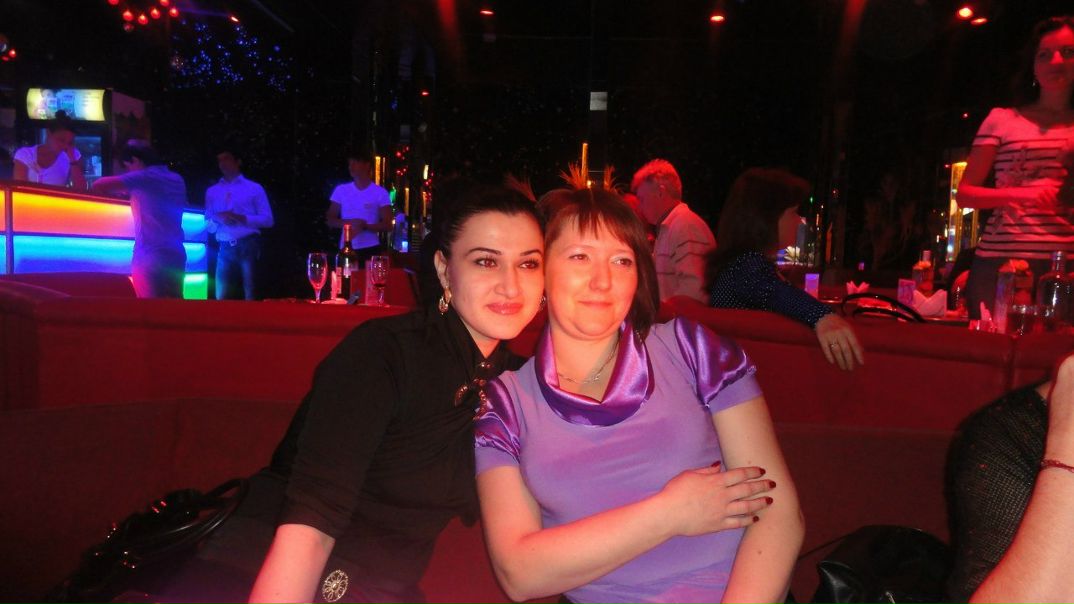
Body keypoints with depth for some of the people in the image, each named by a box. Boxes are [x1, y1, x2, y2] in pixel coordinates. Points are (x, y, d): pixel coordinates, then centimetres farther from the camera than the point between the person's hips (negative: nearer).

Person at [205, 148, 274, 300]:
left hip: (248, 246, -3)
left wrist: (242, 218, -13)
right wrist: (217, 219, -9)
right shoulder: (212, 191, 16)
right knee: (222, 295, 2)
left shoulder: (254, 188, 7)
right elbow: (208, 226, 13)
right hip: (225, 248, 3)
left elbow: (267, 220, 0)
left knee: (250, 294, -2)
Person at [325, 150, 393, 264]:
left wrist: (365, 226, -20)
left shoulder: (380, 192, -1)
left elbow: (387, 225, -3)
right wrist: (348, 223, -12)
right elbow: (330, 220, 8)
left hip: (370, 249, -2)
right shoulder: (341, 190, 7)